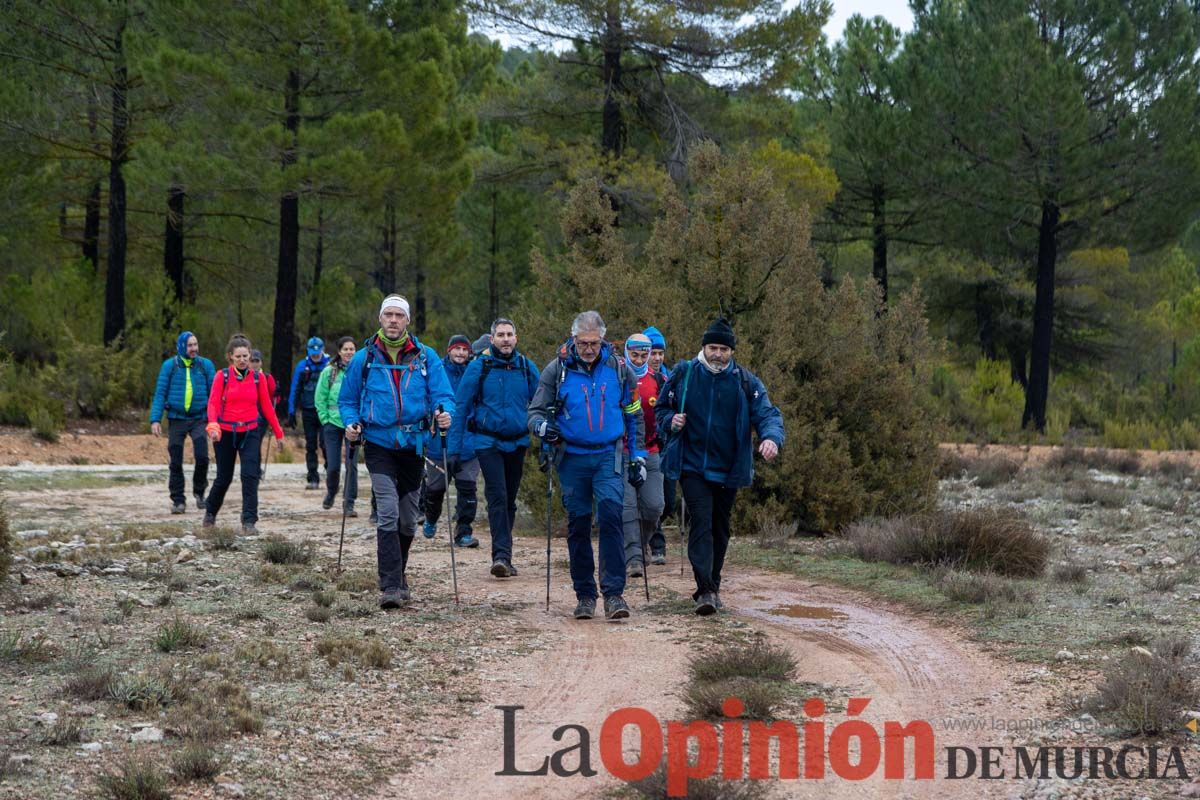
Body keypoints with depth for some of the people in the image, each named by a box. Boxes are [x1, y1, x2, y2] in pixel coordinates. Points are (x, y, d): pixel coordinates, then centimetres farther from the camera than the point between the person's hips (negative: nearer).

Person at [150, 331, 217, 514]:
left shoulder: (206, 365, 3)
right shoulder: (169, 366, 2)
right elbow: (160, 393, 2)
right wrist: (155, 419, -6)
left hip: (198, 419, -1)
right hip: (176, 419, 1)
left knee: (202, 456, -15)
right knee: (175, 463, 3)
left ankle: (199, 491, 9)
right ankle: (178, 500, 13)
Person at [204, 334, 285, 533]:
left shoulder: (258, 378, 3)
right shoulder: (222, 376, -4)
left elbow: (266, 406, 8)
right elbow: (213, 403, -12)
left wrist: (278, 432, 10)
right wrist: (213, 426, -30)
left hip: (250, 432, 1)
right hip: (225, 432, -1)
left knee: (250, 475, -13)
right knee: (224, 478, 10)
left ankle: (249, 521, -12)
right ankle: (210, 512, 35)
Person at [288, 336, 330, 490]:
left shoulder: (330, 365, -3)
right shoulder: (302, 367, 3)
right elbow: (294, 391, 7)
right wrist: (291, 412, 2)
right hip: (308, 412, 3)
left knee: (325, 443, -10)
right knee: (310, 446, 5)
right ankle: (313, 479, 10)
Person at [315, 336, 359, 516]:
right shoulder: (329, 372, 1)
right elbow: (320, 399, 6)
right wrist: (325, 420, 0)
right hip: (333, 423, 1)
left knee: (351, 464, -4)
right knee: (333, 466, 2)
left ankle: (349, 503, 5)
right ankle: (330, 493, 31)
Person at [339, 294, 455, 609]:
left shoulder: (426, 357, 2)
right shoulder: (364, 359, 2)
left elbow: (443, 394, -1)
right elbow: (347, 400, 10)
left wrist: (444, 412, -23)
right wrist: (350, 423, -9)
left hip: (413, 446, 2)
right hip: (379, 445, -2)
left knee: (408, 520, 12)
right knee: (389, 513, -16)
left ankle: (396, 575, 33)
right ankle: (390, 586, -16)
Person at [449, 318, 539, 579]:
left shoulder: (527, 367, 2)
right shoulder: (479, 366, -6)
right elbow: (461, 406, -3)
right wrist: (454, 447, -7)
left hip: (517, 442, 4)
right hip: (488, 441, -4)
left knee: (510, 499, 11)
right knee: (497, 496, -15)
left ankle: (503, 556, 21)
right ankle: (501, 555, -19)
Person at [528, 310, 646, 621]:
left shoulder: (619, 369, 3)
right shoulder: (557, 370, -2)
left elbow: (634, 416, 13)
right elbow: (536, 411, 2)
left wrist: (637, 456, 10)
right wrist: (542, 426, -22)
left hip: (608, 456, 0)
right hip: (572, 458, 0)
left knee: (611, 514, -15)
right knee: (578, 524, 5)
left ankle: (613, 593, -15)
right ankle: (585, 595, 15)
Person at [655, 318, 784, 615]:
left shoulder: (746, 382, -2)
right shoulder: (683, 374, -1)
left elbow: (766, 413, -10)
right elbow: (661, 409, 11)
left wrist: (771, 437, -31)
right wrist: (671, 421, -12)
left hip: (728, 469, 2)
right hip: (692, 466, -2)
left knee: (720, 528, 14)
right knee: (701, 523, -16)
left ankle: (712, 586, 30)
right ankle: (705, 590, -21)